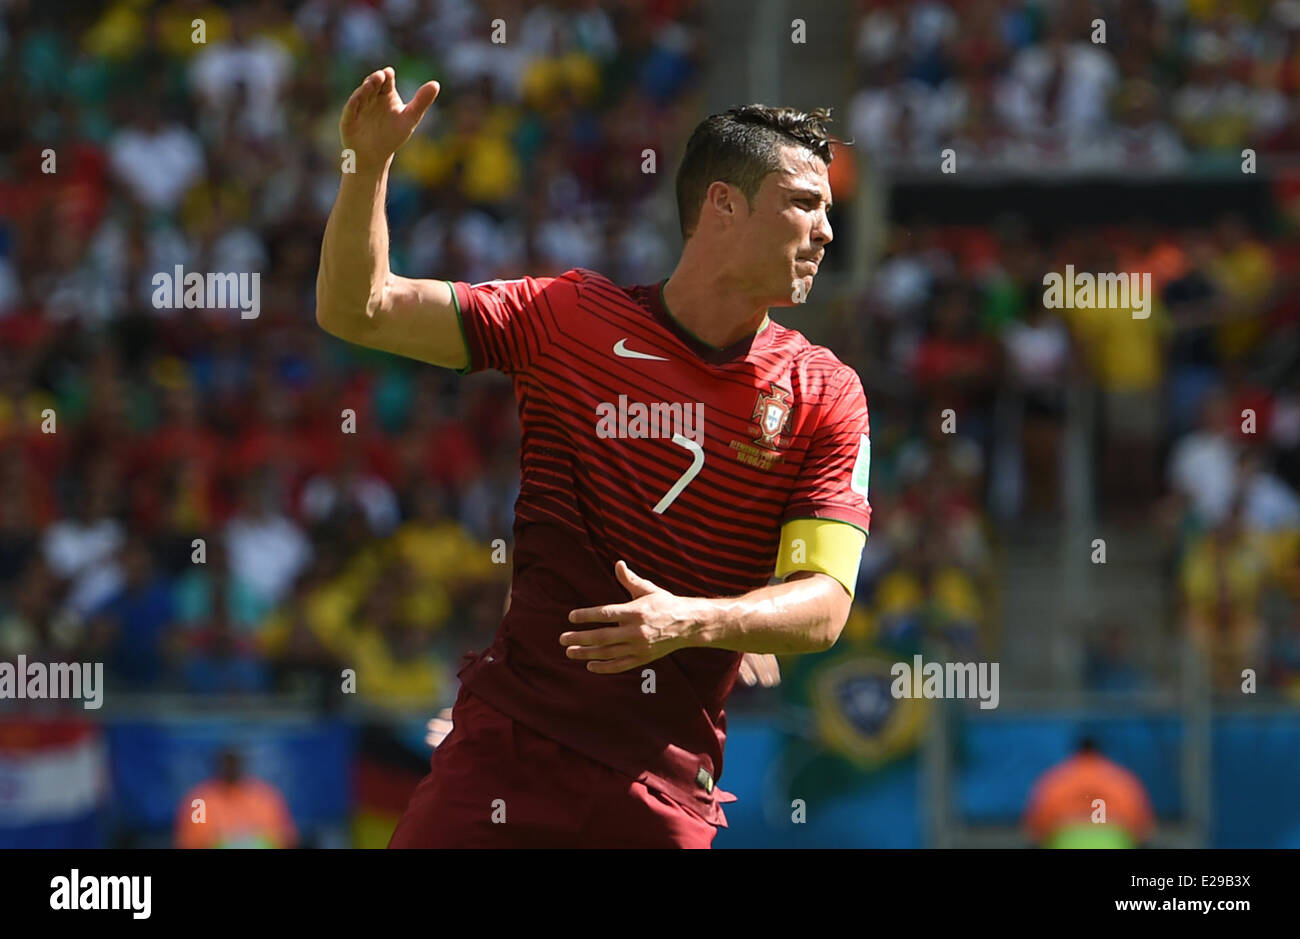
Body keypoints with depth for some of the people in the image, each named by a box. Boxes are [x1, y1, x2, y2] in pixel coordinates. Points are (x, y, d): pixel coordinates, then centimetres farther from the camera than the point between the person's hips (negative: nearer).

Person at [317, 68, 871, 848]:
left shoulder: (827, 395, 2)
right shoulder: (570, 317, 3)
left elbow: (824, 604, -6)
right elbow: (357, 310, 5)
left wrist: (692, 622, -24)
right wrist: (369, 165, -10)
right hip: (508, 745, -1)